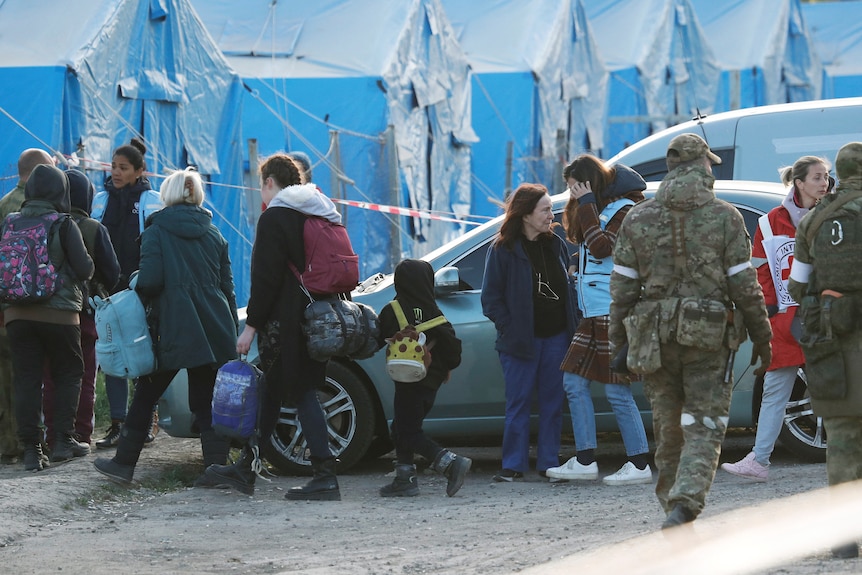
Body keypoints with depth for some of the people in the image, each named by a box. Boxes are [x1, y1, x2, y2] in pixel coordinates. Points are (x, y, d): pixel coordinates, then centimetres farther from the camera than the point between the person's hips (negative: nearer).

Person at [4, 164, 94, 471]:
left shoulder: (9, 223, 4)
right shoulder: (64, 225, -8)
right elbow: (84, 269, -9)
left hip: (16, 312, 3)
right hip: (59, 313, -3)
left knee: (26, 379, 5)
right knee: (68, 375, 13)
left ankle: (31, 448, 0)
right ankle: (63, 440, 7)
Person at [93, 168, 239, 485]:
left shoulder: (156, 231, -2)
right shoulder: (214, 234, 12)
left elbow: (150, 280, -12)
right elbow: (227, 287, 13)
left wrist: (136, 289, 11)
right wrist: (233, 333, 17)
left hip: (174, 330, -4)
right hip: (215, 332, 4)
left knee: (146, 395, 7)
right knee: (207, 400, 7)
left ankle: (124, 462, 13)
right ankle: (217, 464, -1)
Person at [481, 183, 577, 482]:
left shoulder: (556, 245, 9)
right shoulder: (503, 250, -5)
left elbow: (567, 288, 15)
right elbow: (491, 298, -4)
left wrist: (570, 329, 5)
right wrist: (510, 330, -12)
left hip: (556, 337, 4)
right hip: (521, 341, -4)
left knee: (553, 402, 6)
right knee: (518, 403, -1)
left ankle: (549, 463, 12)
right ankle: (513, 465, 4)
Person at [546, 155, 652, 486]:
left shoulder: (624, 210, -9)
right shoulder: (598, 209, 18)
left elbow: (602, 247, -22)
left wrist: (587, 204, -16)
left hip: (615, 313, -10)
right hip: (593, 315, 10)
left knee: (616, 390, -8)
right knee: (573, 382, 7)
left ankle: (639, 465, -3)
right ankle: (585, 461, 10)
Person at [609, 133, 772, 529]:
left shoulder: (638, 219, 4)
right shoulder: (725, 217, -3)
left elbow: (622, 287, 4)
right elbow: (744, 285, -4)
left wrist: (618, 339, 12)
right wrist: (762, 337, 5)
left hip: (655, 339, 3)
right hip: (709, 339, -3)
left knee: (668, 429, 15)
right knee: (703, 429, -1)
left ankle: (675, 508, 23)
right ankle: (684, 505, -20)